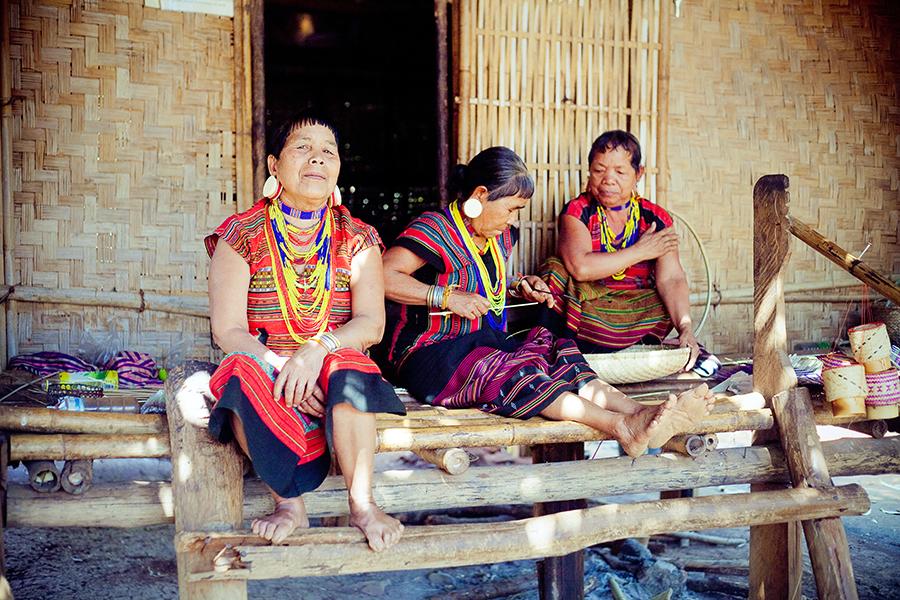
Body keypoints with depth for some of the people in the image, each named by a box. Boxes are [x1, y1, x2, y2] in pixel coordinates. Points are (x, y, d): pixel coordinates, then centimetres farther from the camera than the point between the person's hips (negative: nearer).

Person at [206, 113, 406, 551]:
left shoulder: (357, 239, 5)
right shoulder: (242, 235, 0)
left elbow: (372, 323, -5)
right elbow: (227, 330, -7)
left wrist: (319, 348, -25)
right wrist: (281, 367, -25)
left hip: (331, 368, 1)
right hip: (262, 362, 0)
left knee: (348, 368, -34)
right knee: (243, 373, -34)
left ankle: (362, 503, -23)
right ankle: (288, 502, -20)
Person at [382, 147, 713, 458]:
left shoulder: (499, 237, 16)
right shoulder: (434, 230, -10)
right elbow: (383, 276, -22)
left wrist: (520, 288, 12)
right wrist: (447, 297, -24)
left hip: (487, 341, 8)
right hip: (432, 354, -8)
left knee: (553, 353, -20)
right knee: (510, 372, -34)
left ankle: (640, 411, -38)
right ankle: (622, 427, -47)